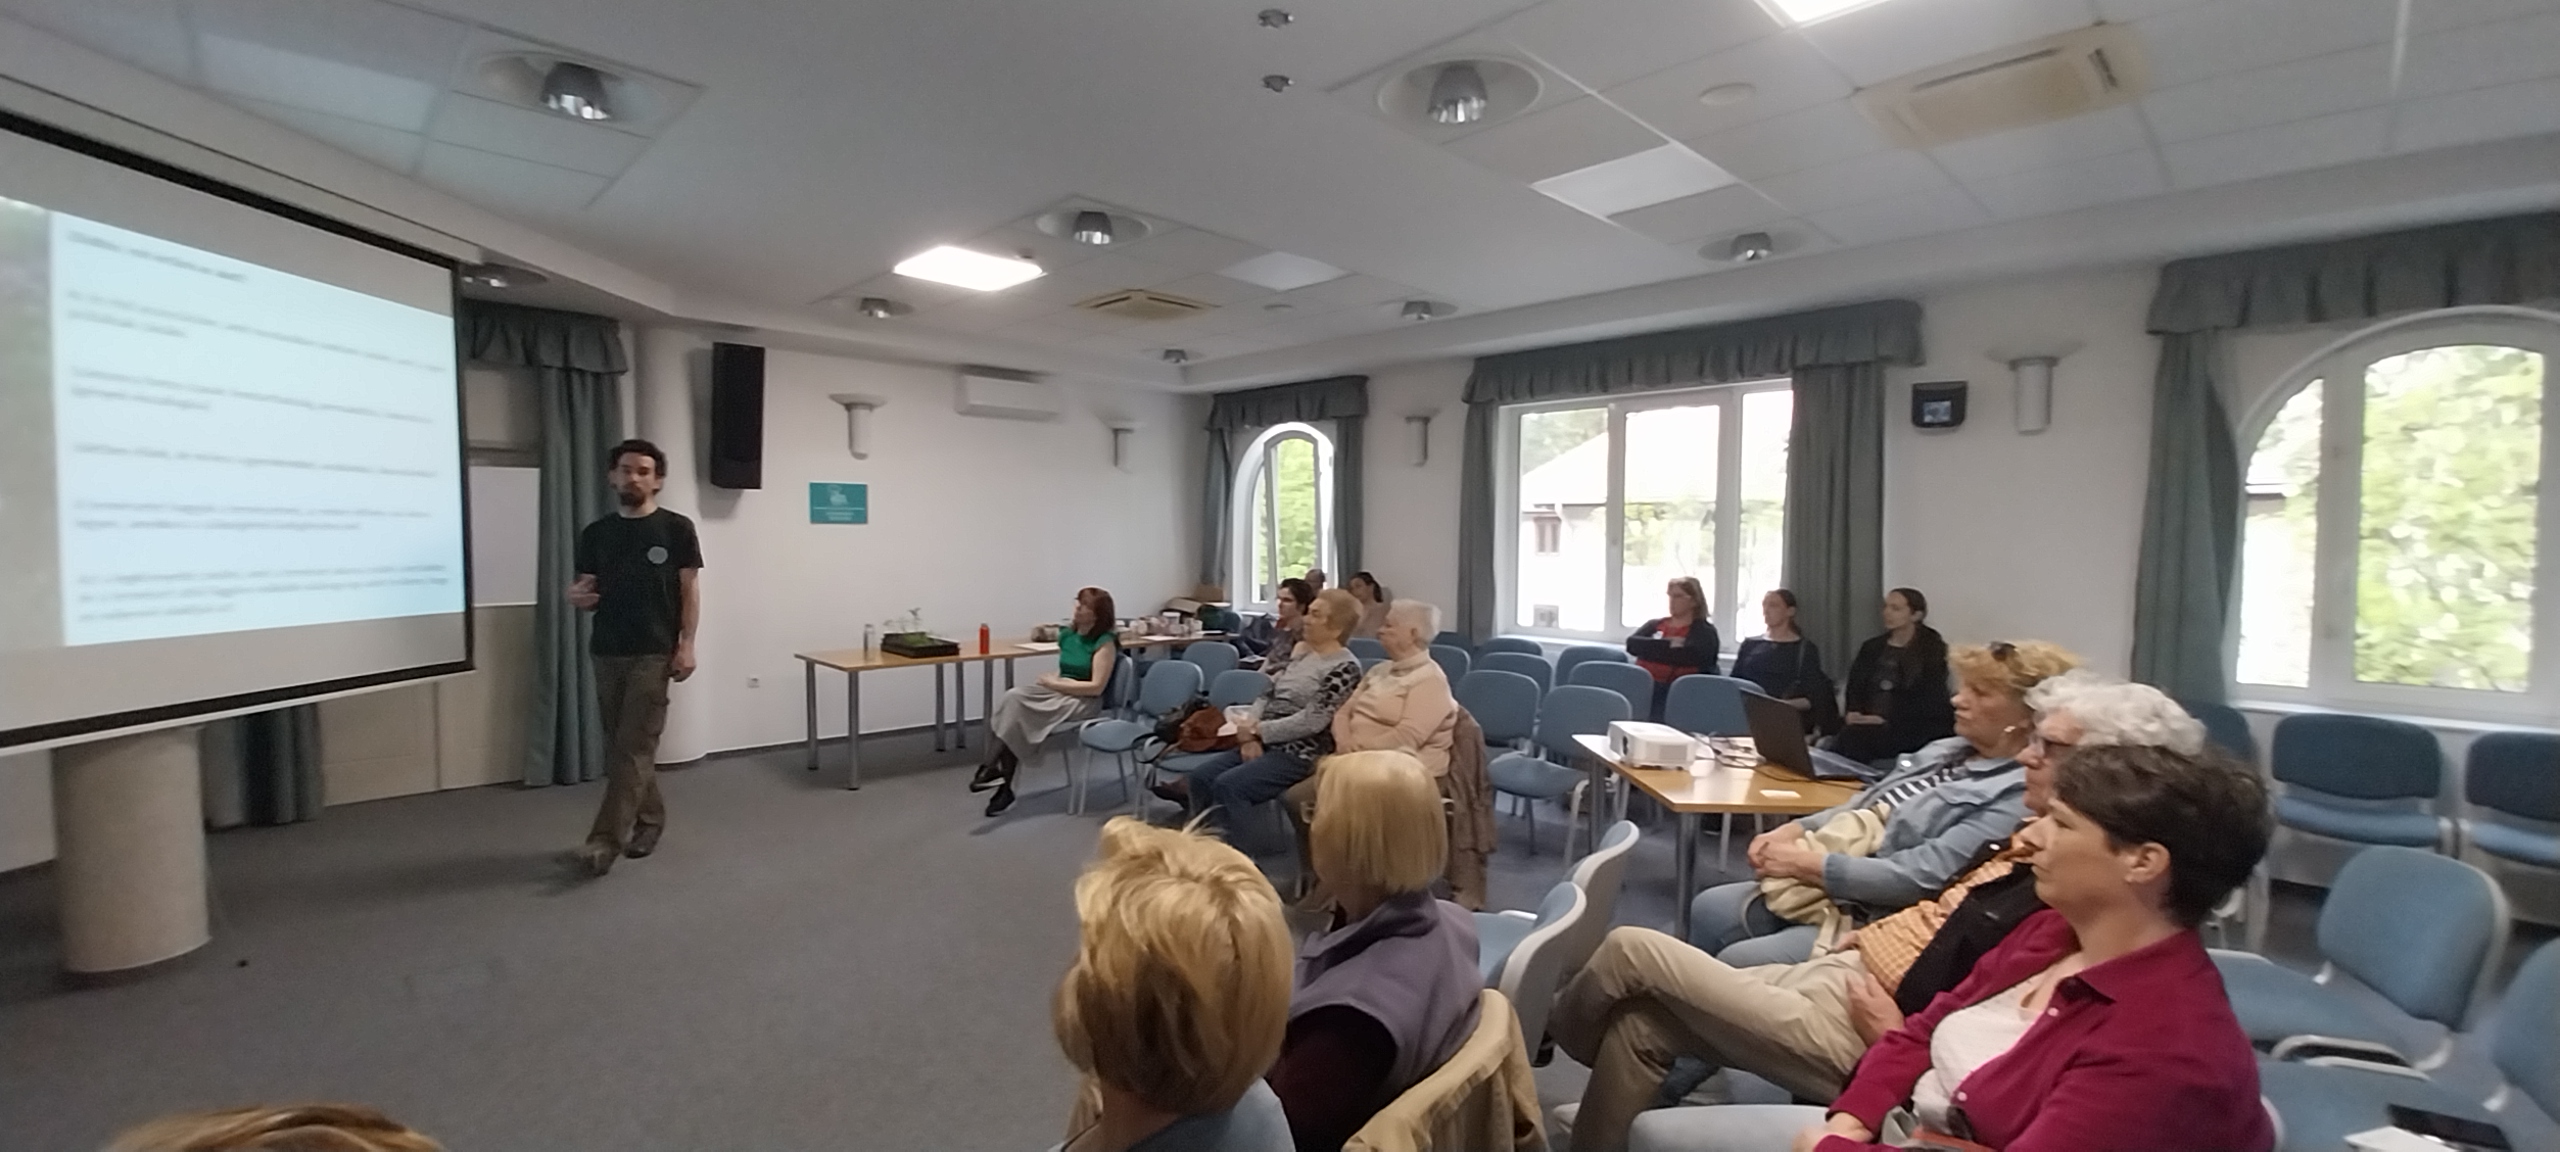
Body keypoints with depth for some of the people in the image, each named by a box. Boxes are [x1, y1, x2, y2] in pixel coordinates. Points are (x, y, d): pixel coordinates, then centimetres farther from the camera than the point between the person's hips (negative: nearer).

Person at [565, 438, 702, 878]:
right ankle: (649, 820, 26)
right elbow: (587, 592, 15)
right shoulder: (595, 533, 10)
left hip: (655, 653, -5)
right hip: (607, 652, 5)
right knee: (620, 746, 11)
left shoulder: (676, 529, -2)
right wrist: (577, 597, -10)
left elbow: (689, 590, -3)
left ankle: (605, 841, -7)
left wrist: (686, 645, -11)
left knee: (634, 748, -6)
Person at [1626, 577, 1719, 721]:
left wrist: (1652, 649, -1)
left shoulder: (1704, 630, 9)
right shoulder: (1654, 625, 22)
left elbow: (1691, 655, -11)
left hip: (1675, 689, -4)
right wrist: (1668, 645, -8)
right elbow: (1632, 644, 4)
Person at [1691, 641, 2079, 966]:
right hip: (1826, 890, 8)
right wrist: (1795, 830, -3)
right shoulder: (1946, 750, 10)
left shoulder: (2017, 796, -18)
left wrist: (1807, 863, -21)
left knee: (1736, 965, -18)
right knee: (1709, 910, 1)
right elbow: (1860, 808, 15)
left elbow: (1919, 878, -25)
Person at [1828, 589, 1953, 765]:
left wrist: (1886, 721, -17)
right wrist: (1853, 713, -9)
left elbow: (1928, 701, -6)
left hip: (1909, 729, -4)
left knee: (1854, 737, -33)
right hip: (1866, 724, 4)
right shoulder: (1871, 647, 18)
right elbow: (1855, 687, 13)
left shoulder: (1931, 650, 2)